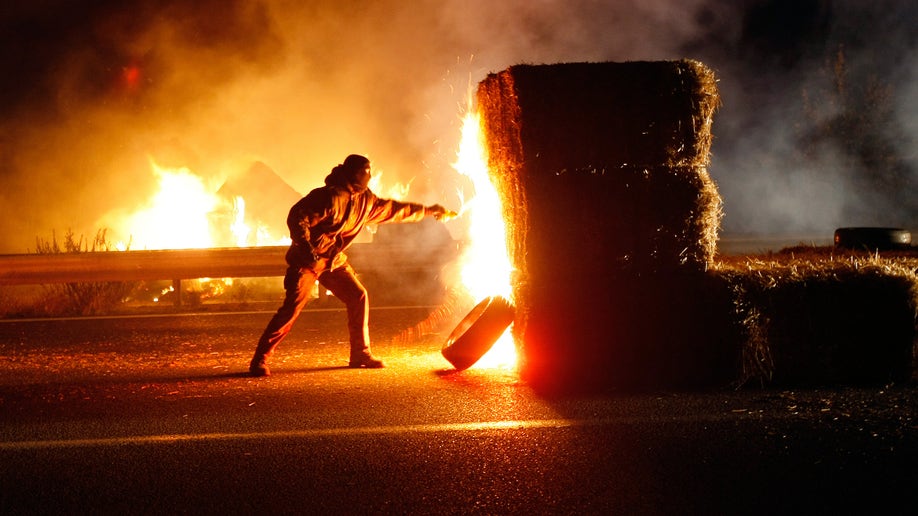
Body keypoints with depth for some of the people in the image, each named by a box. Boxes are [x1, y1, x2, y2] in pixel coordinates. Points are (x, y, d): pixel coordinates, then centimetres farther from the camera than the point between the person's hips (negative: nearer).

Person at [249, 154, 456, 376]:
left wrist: (428, 210, 20)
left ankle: (360, 354, 13)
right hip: (308, 260, -8)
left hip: (333, 260, 8)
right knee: (292, 307, -16)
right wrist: (305, 247, -36)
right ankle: (260, 360, -11)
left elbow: (393, 209, 18)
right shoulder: (331, 196, -23)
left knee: (358, 296, 1)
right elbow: (297, 217, -25)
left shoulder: (365, 200, 4)